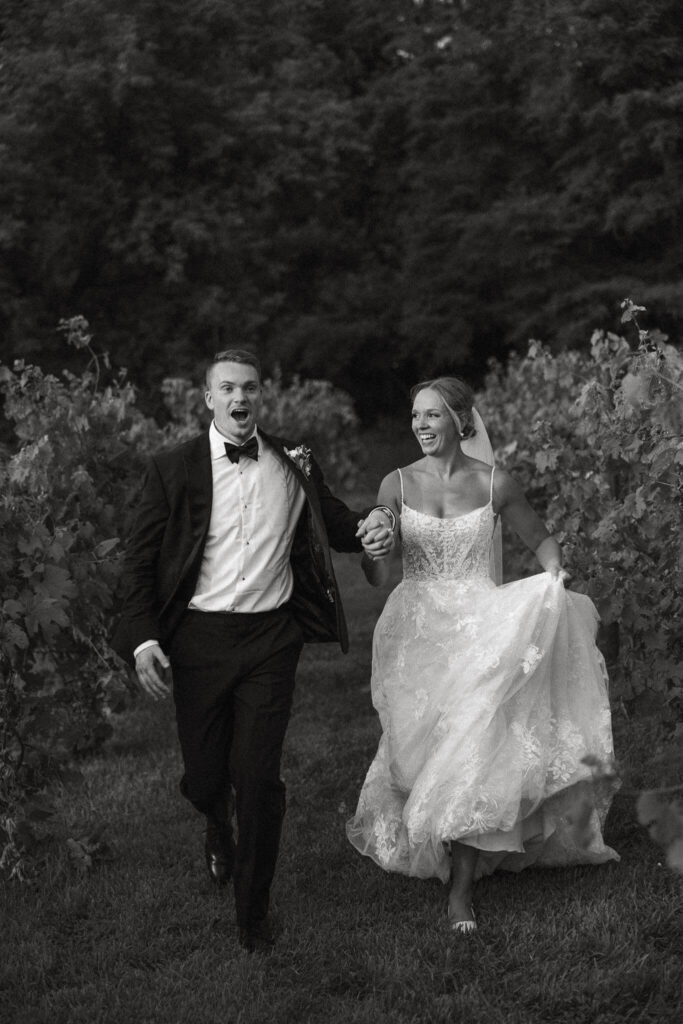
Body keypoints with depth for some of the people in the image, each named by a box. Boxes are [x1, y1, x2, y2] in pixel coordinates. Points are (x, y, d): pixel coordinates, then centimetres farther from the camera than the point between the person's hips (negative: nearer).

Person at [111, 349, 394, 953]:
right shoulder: (173, 469, -1)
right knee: (204, 777, 8)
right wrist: (144, 639, -12)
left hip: (271, 637, 0)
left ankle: (254, 911, 17)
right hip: (198, 638, 0)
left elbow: (337, 525, 17)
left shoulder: (294, 465, 5)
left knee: (259, 778, -3)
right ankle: (220, 830, 47)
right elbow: (141, 559, 0)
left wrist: (371, 531, -8)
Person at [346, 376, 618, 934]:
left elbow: (541, 539, 13)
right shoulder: (397, 485, 0)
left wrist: (553, 573, -8)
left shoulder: (495, 484, -2)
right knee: (427, 744, 3)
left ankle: (462, 887, 3)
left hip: (480, 630, -1)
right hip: (417, 632, 1)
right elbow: (378, 574, -4)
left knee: (472, 748, -10)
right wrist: (370, 546, -26)